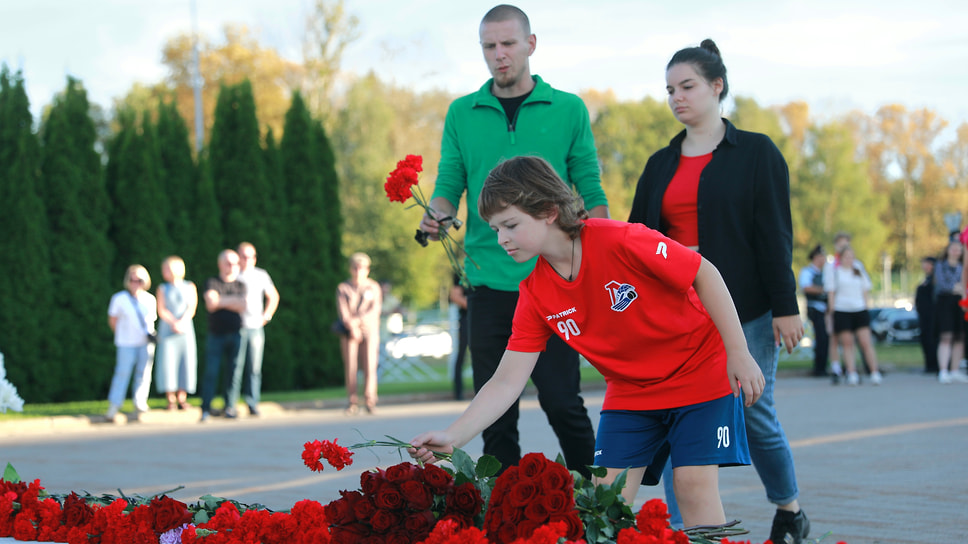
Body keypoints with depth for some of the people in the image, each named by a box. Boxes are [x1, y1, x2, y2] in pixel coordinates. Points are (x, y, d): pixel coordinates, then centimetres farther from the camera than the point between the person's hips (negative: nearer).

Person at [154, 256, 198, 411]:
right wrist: (174, 323, -13)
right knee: (167, 362, -8)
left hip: (186, 330, 1)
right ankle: (170, 399, -3)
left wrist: (181, 322, -15)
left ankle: (182, 399, 3)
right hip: (167, 331, 0)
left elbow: (192, 309, 0)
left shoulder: (190, 287, 8)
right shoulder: (163, 289, 8)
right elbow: (162, 311, 0)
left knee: (186, 362, -3)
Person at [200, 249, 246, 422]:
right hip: (216, 335, -2)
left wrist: (221, 301, -6)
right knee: (211, 371, -7)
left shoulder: (240, 285, 13)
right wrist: (232, 300, -4)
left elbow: (242, 307, -3)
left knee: (232, 371, 0)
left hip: (235, 335, 2)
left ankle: (230, 407, 7)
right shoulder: (212, 283, 6)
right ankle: (206, 409, -4)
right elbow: (211, 303, -12)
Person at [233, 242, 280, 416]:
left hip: (255, 328, 3)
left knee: (254, 368, 1)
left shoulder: (261, 276, 11)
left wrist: (266, 316, 15)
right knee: (235, 367, -6)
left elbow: (273, 297, 25)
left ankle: (253, 404, 6)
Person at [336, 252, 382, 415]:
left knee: (370, 366, -9)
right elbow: (343, 311, -2)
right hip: (349, 333, 0)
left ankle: (370, 402, -7)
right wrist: (352, 327, -16)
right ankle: (352, 403, -3)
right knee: (350, 367, -6)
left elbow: (375, 311, 0)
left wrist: (358, 320, -12)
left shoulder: (374, 288, 9)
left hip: (369, 329, 0)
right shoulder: (343, 289, 8)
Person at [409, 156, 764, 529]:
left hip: (700, 372, -5)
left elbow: (705, 274, -17)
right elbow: (507, 382, -10)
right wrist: (452, 437, -22)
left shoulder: (620, 242, -26)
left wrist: (739, 354, -18)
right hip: (628, 391, 5)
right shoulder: (534, 294, -9)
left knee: (694, 484, -13)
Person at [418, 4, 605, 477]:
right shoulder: (462, 113, 9)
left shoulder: (567, 110, 5)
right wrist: (436, 215, -14)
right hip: (488, 280, 2)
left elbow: (590, 193, 5)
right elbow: (449, 185, 9)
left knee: (562, 401, -4)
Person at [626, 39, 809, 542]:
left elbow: (775, 234, -4)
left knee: (753, 415, 4)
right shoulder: (661, 165, 13)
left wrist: (785, 306, -9)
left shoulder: (756, 153, 0)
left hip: (743, 310, -4)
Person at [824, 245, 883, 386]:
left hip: (860, 311, 2)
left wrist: (865, 307, 11)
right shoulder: (834, 273, 6)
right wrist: (832, 311, -3)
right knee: (847, 344, -3)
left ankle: (875, 373, -6)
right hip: (841, 311, -2)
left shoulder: (859, 272, 16)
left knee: (866, 342, -6)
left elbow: (865, 291, 19)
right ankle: (852, 373, -3)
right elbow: (831, 293, 4)